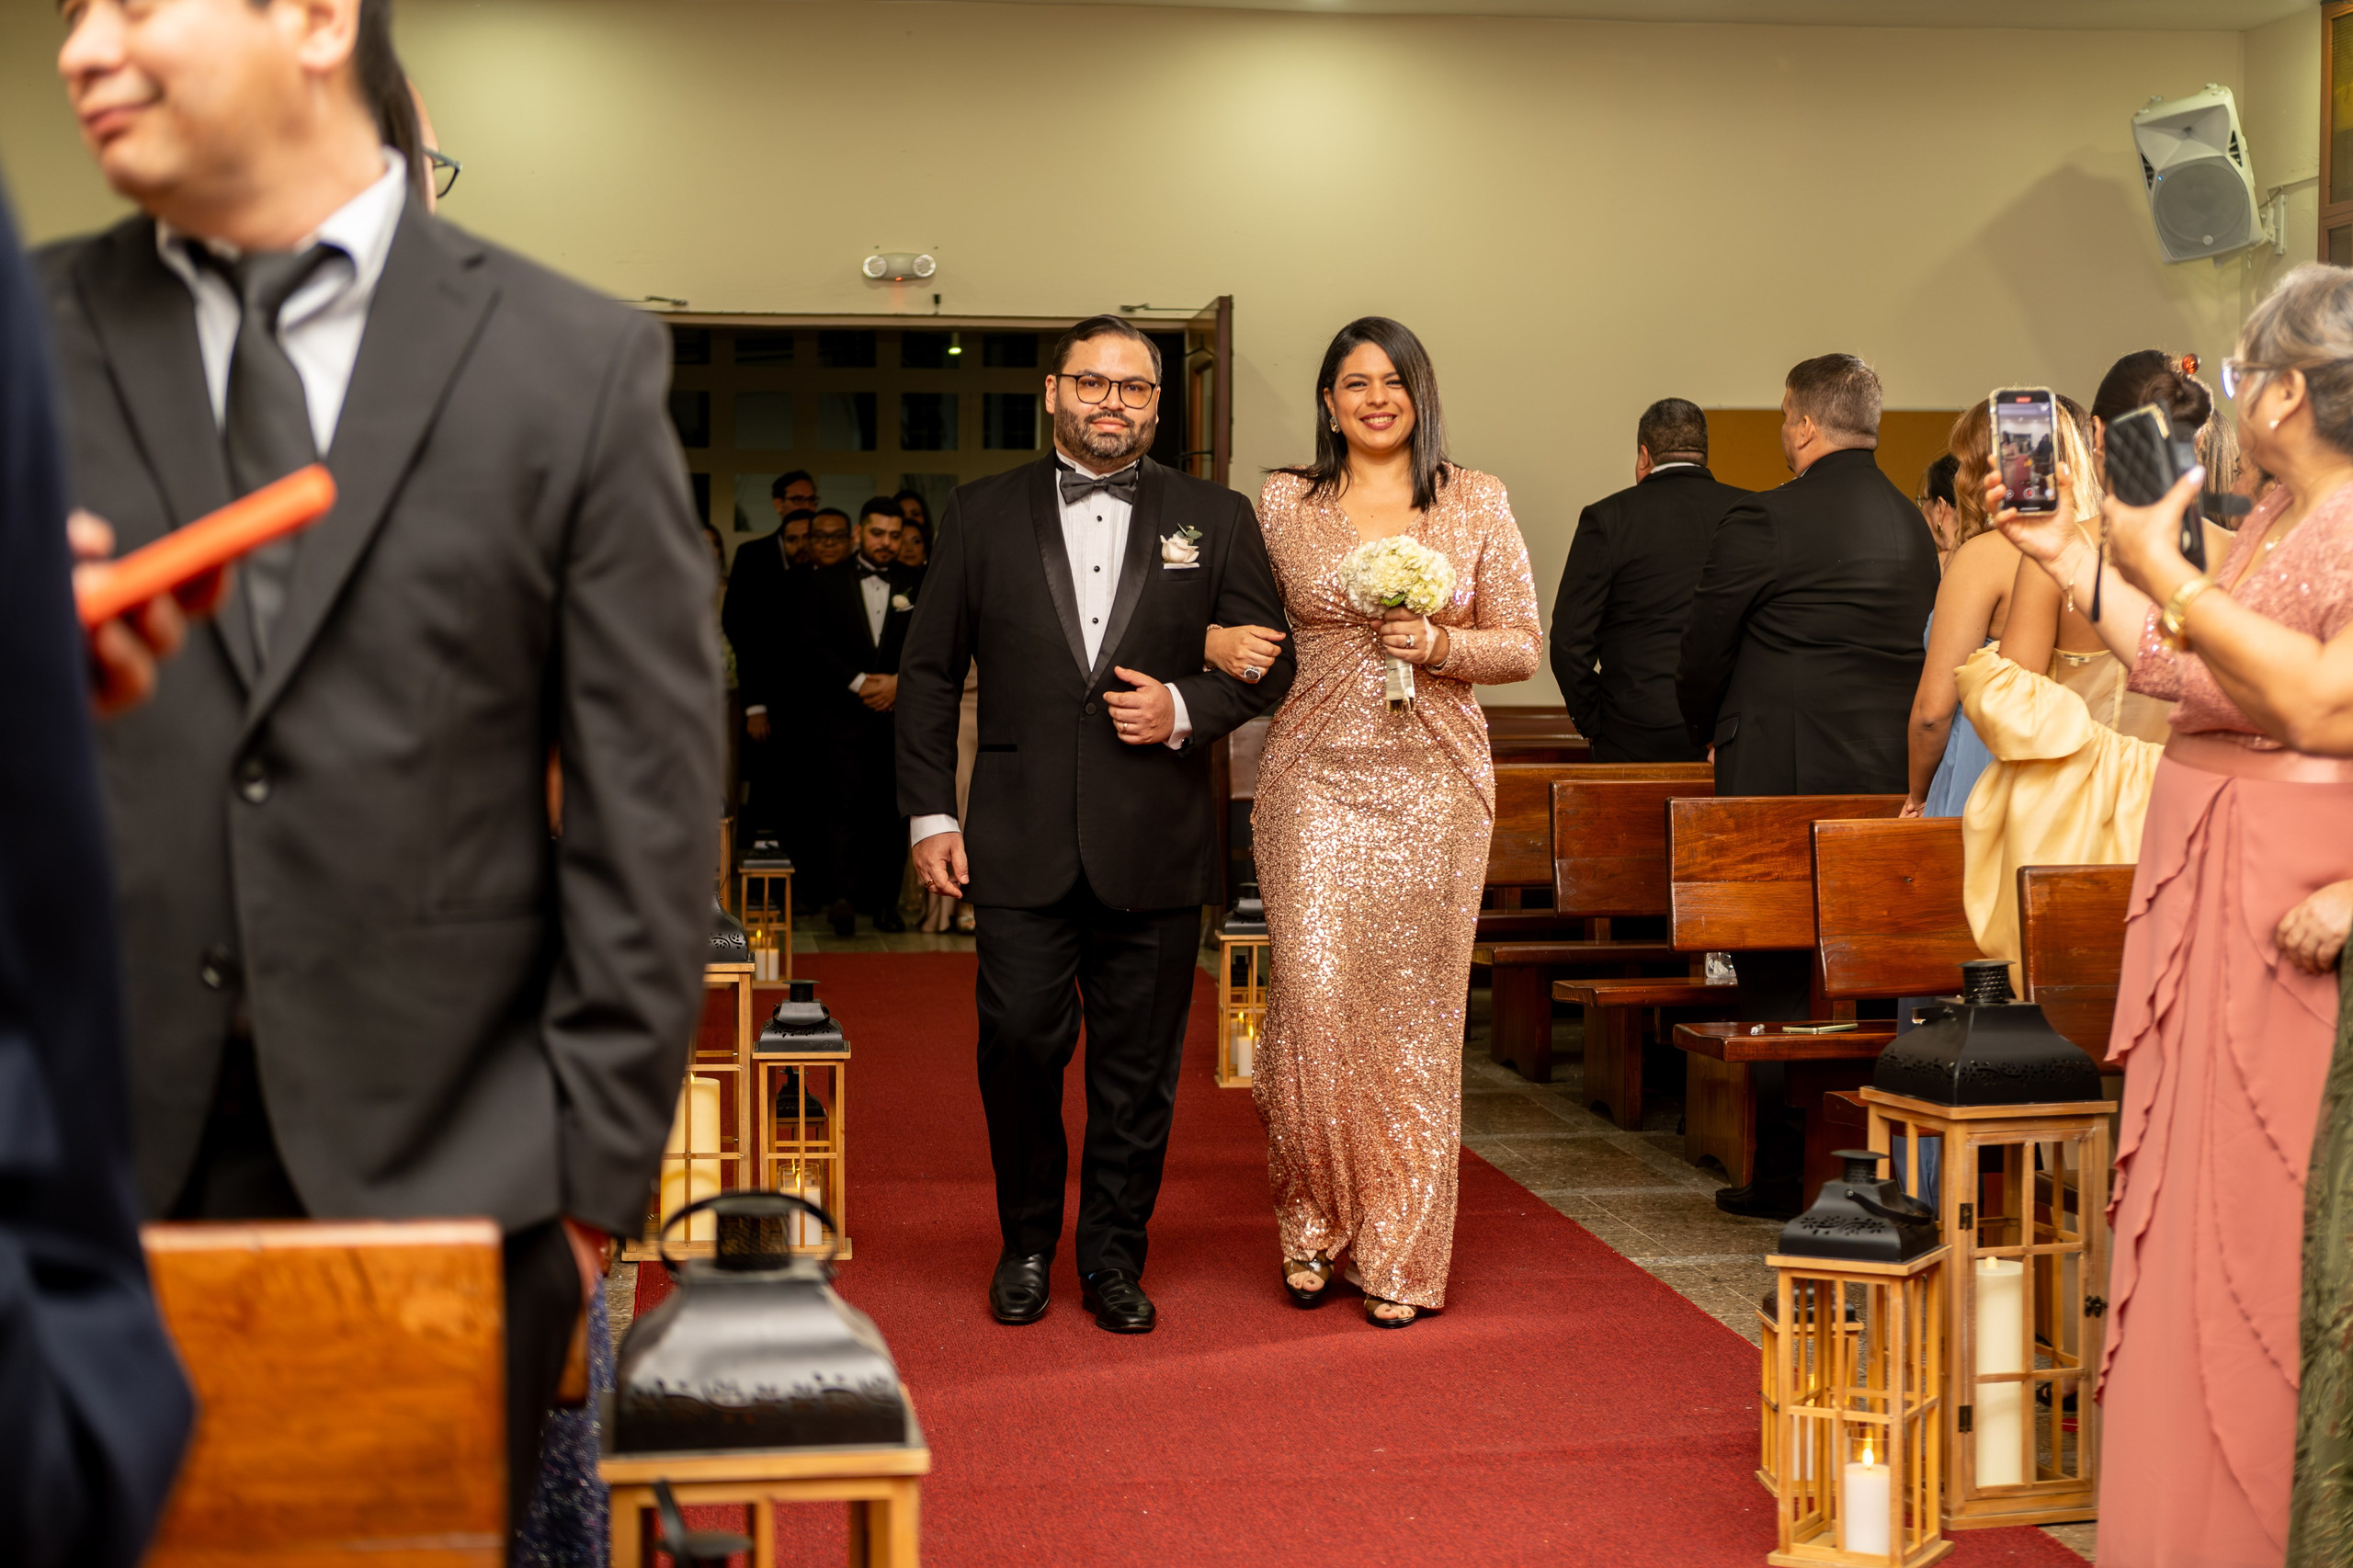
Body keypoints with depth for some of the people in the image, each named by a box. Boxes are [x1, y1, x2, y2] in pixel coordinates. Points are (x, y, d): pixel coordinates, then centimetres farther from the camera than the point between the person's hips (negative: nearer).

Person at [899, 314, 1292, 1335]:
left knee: (1139, 1062, 6)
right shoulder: (982, 515, 7)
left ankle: (1114, 1258, 21)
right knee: (1017, 1042, -2)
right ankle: (1027, 1243, 19)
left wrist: (1186, 709, -10)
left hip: (1156, 847, 1)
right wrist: (929, 812, 1)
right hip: (1021, 843, 0)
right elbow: (928, 672, 8)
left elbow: (1270, 663, 9)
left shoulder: (1215, 519, 8)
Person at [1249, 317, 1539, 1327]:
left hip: (1434, 780, 0)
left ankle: (1400, 1256, 12)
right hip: (1315, 776, 0)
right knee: (1313, 996, -9)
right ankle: (1314, 1223, 13)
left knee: (1414, 1010, 1)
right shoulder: (1284, 502, 7)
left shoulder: (1476, 502, 6)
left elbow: (1524, 644, 6)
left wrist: (1442, 645, -11)